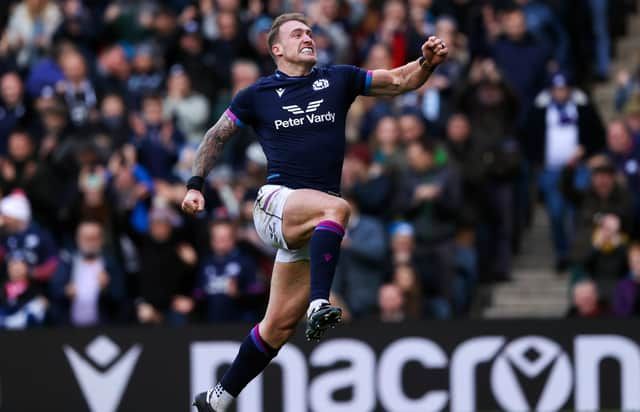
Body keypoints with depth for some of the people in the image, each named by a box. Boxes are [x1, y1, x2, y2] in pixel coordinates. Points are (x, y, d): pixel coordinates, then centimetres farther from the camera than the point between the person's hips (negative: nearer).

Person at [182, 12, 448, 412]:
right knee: (336, 208, -36)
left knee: (280, 324, 2)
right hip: (277, 202, -3)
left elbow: (400, 80, 9)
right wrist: (196, 184, 11)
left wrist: (427, 62, -11)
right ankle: (319, 304, -49)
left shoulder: (339, 79, 11)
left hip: (314, 224, 3)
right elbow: (217, 135, 20)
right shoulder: (257, 95, 8)